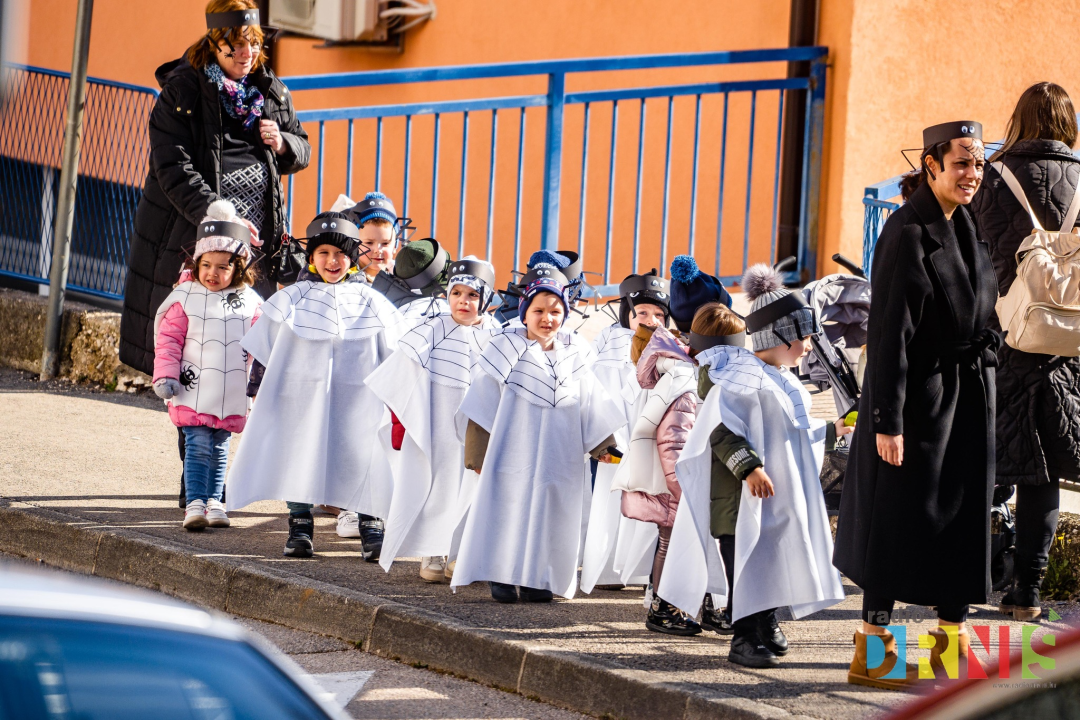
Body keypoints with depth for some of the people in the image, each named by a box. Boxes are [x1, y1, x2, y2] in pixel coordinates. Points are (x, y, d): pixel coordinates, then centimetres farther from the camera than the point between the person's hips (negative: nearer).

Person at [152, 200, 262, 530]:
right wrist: (165, 376, -8)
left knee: (219, 450, 11)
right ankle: (194, 503, -9)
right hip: (194, 392, -3)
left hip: (232, 396, 3)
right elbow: (168, 340, 0)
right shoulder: (184, 298, 0)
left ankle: (214, 501, 20)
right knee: (198, 447, -9)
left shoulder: (249, 303, 6)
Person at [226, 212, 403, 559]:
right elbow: (262, 350, 9)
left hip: (355, 400, 0)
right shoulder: (292, 299, 5)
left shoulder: (369, 302, 7)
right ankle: (300, 528, 11)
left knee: (361, 459, -2)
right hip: (301, 397, 0)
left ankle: (371, 529, 6)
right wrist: (258, 390, 6)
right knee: (298, 459, 1)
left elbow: (392, 354, 13)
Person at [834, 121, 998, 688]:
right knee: (899, 518, -3)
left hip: (968, 396, 8)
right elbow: (889, 331, -19)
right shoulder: (907, 233, -16)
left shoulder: (967, 227, 8)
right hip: (919, 396, -8)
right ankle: (873, 648, 4)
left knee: (963, 515, 10)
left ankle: (952, 635, 19)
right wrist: (887, 420, -21)